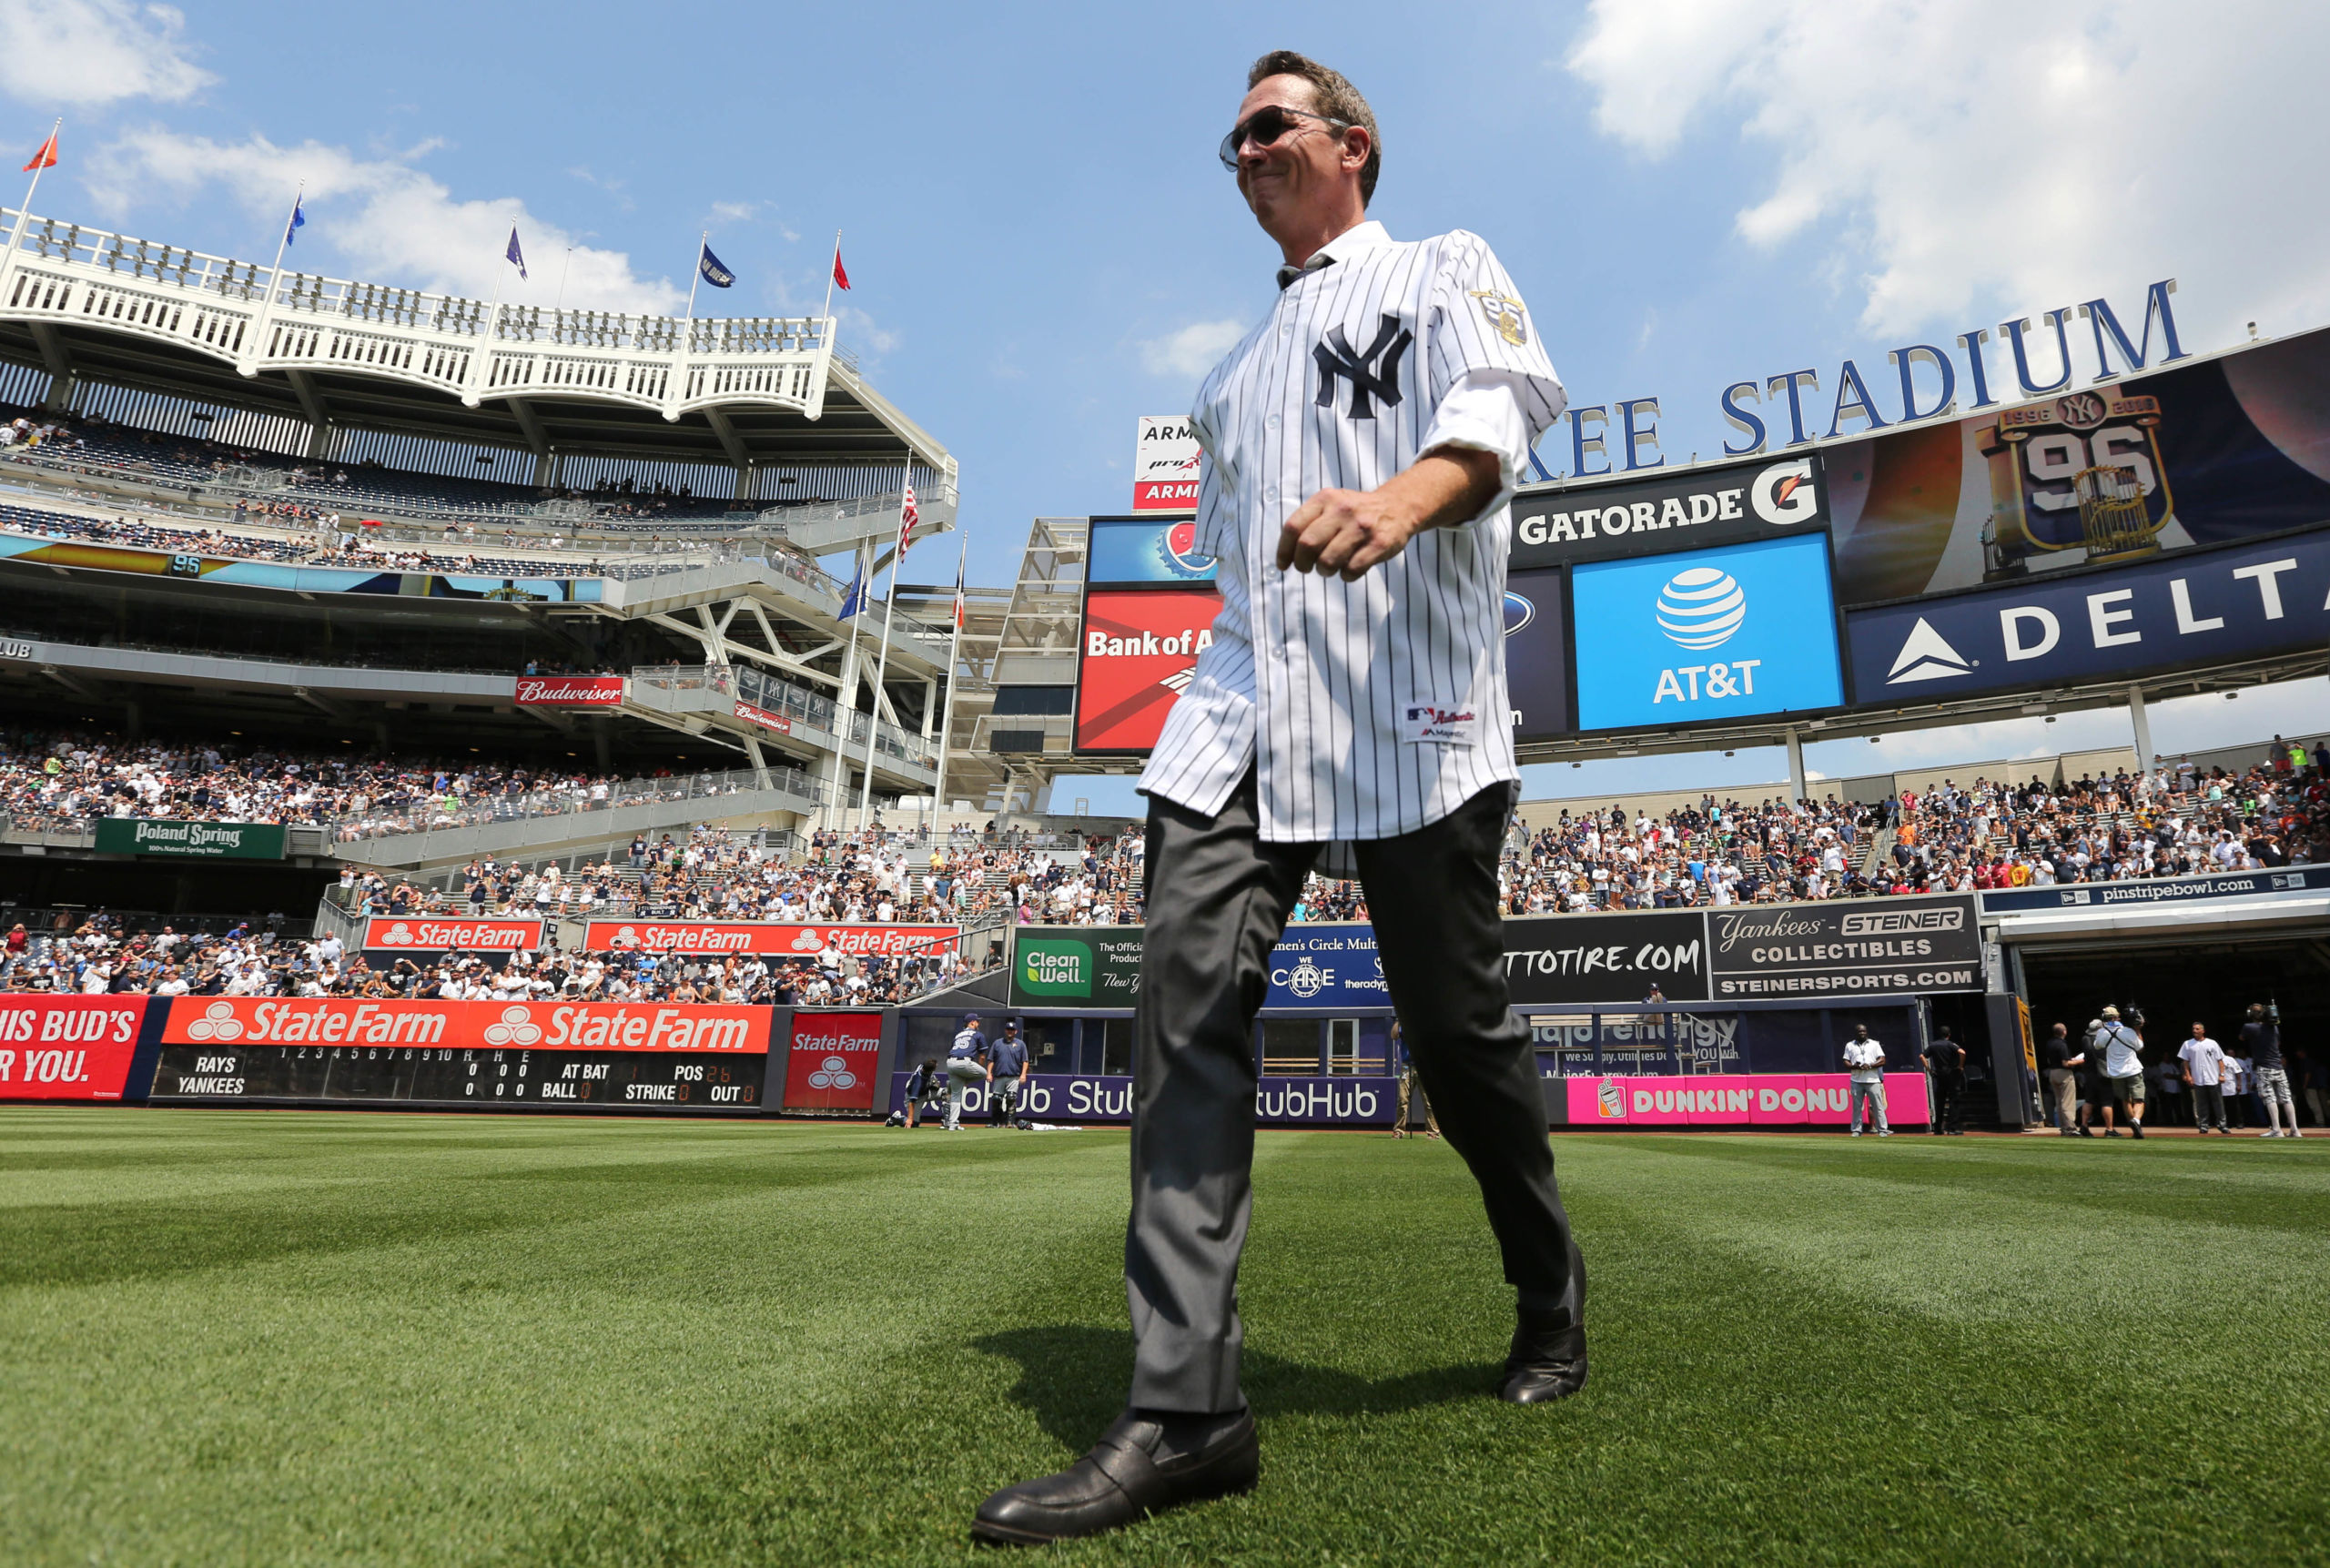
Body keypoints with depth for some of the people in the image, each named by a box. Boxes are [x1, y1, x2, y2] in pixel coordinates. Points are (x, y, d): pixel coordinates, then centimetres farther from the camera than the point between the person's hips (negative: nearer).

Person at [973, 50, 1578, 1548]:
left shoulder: (1440, 271, 11)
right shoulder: (1239, 372, 30)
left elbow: (1500, 400, -12)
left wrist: (1398, 502, -33)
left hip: (1409, 708, -5)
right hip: (1244, 707, 6)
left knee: (1459, 1025, 0)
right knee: (1189, 1000, -12)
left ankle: (1552, 1300, 28)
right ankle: (1186, 1410, -9)